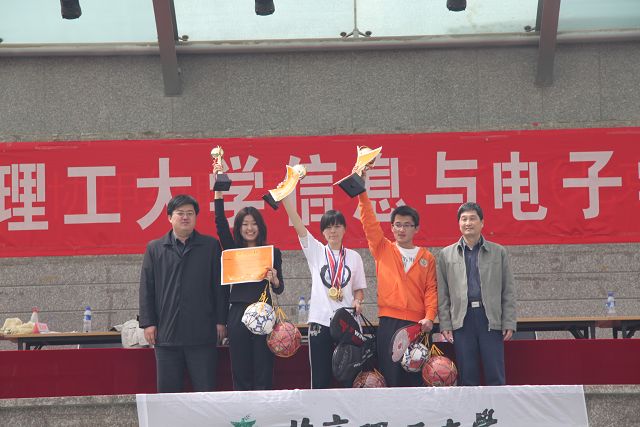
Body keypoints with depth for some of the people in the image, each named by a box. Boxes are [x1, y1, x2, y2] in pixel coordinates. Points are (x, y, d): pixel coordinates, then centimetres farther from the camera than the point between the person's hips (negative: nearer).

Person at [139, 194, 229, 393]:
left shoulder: (211, 246, 7)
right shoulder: (154, 248, 10)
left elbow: (219, 286, 6)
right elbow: (146, 288, 9)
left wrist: (221, 321, 1)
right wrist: (148, 323, 1)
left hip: (202, 332, -1)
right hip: (166, 332, 1)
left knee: (205, 390, 0)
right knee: (167, 390, 4)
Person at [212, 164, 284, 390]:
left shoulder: (272, 252, 7)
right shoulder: (233, 250, 9)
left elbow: (280, 289, 3)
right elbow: (220, 223, -2)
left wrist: (274, 280, -21)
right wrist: (219, 189, -8)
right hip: (238, 313, 1)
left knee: (263, 374, -1)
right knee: (240, 374, 3)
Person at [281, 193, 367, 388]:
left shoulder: (353, 257, 10)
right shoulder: (316, 251, 7)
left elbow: (359, 289, 16)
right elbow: (297, 223, -4)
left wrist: (357, 301, -6)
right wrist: (286, 195, -13)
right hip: (320, 321, -1)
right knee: (320, 378, 1)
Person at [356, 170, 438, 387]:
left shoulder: (426, 258, 12)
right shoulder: (382, 249, 10)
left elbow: (431, 289, 6)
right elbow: (369, 222, 2)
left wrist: (429, 316, -9)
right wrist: (362, 192, -7)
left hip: (417, 323, 1)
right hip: (389, 321, -1)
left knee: (416, 377, -1)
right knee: (390, 375, -5)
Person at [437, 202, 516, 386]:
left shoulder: (498, 252, 10)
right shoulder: (447, 254, 12)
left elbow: (508, 291, 7)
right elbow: (442, 294, 9)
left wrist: (509, 323, -1)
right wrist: (445, 324, 1)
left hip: (491, 320, -1)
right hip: (462, 320, 1)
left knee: (495, 376, -1)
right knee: (467, 377, 3)